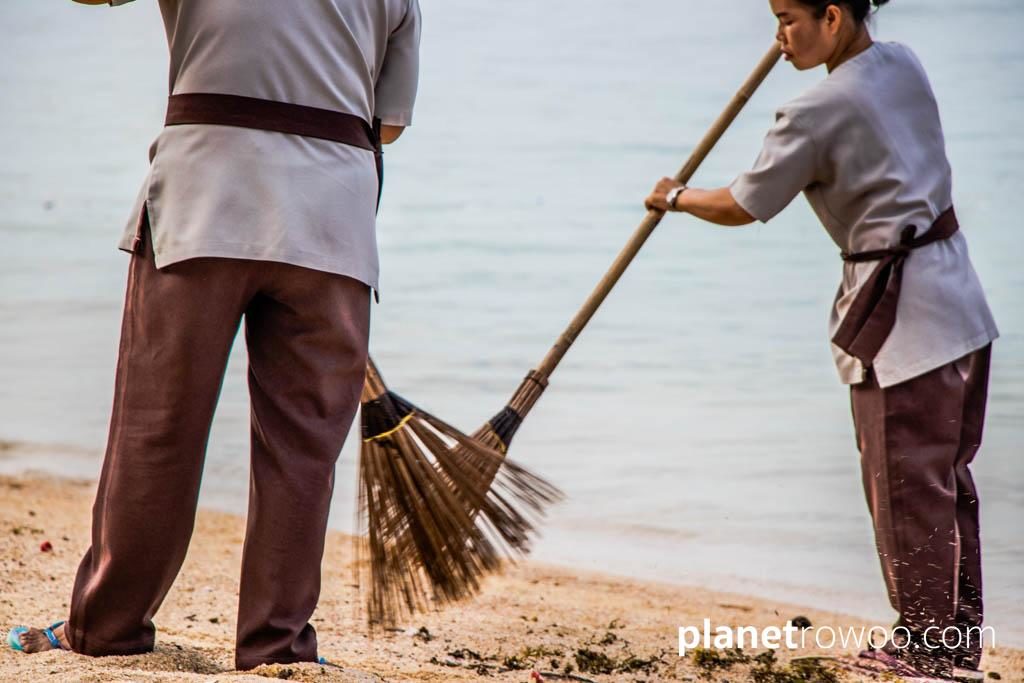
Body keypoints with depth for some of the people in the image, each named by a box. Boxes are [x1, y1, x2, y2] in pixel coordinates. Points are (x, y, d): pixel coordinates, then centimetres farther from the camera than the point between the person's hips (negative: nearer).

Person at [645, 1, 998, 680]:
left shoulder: (818, 113, -16)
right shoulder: (904, 63, 6)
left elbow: (741, 208, -6)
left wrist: (677, 197, 12)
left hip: (900, 317, -9)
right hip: (959, 297, 9)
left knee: (906, 484, 2)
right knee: (946, 476, 15)